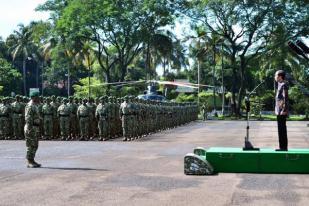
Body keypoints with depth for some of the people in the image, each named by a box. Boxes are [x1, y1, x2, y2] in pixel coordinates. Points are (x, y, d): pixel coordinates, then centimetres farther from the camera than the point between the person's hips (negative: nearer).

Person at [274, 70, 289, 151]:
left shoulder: (283, 85, -11)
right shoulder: (280, 85, 18)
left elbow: (285, 98, -17)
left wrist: (284, 110, -21)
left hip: (282, 112, -10)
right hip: (279, 112, 10)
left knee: (282, 129, -6)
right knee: (281, 129, 11)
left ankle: (284, 147, -2)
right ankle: (282, 146, 16)